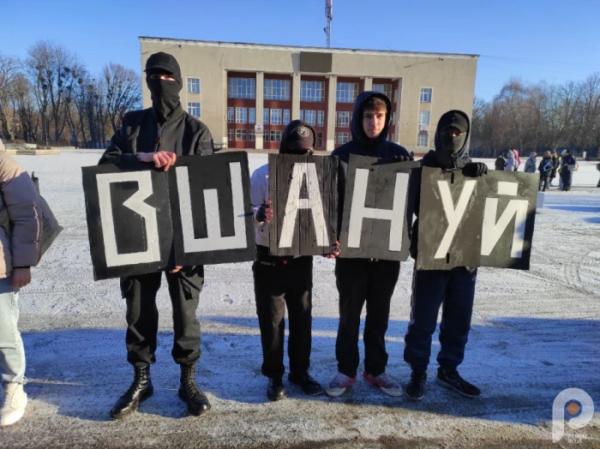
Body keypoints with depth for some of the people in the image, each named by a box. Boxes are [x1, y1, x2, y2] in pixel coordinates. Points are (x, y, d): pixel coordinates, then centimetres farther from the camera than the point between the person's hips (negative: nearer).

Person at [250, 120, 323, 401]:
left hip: (301, 260, 3)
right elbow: (247, 213, -9)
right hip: (269, 261, -3)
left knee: (302, 319, 13)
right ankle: (274, 376, 23)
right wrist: (259, 214, -33)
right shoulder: (263, 175, -5)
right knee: (271, 321, 7)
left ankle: (300, 371, 30)